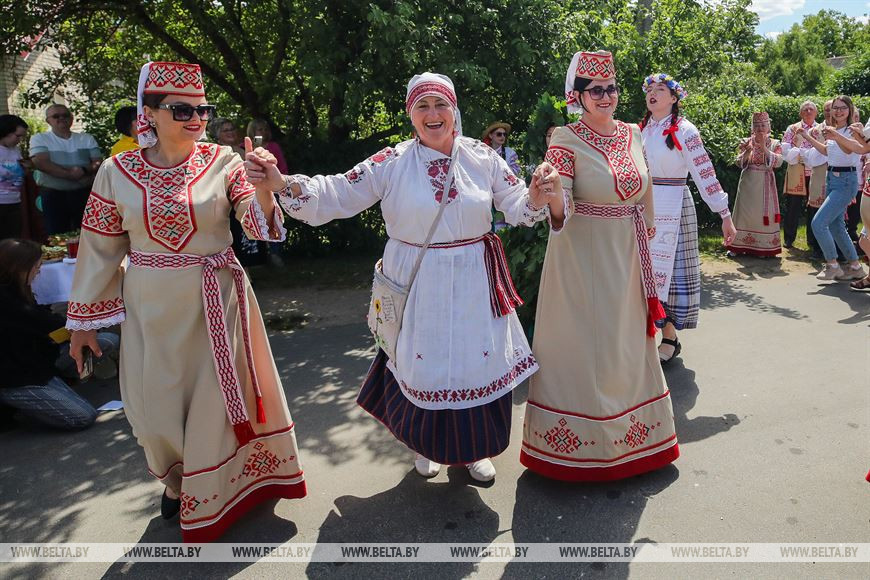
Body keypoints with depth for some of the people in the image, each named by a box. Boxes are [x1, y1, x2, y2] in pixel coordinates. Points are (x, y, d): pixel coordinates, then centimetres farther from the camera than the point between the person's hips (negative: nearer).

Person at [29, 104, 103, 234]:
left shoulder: (86, 139, 11)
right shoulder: (39, 139, 4)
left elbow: (98, 163, 2)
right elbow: (41, 163, -11)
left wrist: (84, 170, -19)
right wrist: (70, 174, -20)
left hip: (84, 194, 2)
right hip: (53, 195, -2)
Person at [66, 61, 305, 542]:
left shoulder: (223, 163, -6)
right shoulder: (116, 172, -4)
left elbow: (259, 227, -13)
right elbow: (99, 249, 3)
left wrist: (263, 191, -35)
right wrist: (83, 321, 7)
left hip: (216, 302, -1)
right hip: (151, 308, 1)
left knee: (220, 394, 10)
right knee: (156, 404, 11)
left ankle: (210, 492, 37)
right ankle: (178, 481, 41)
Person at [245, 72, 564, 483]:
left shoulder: (483, 158, 0)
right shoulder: (390, 163, -6)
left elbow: (518, 205, 2)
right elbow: (335, 195, -10)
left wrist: (542, 194, -21)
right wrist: (280, 183, -25)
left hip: (473, 287, 2)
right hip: (417, 289, -1)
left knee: (478, 364, 9)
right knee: (422, 365, 9)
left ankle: (475, 447, 36)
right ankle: (425, 443, 41)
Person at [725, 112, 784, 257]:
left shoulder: (775, 144, 3)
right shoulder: (747, 142, 5)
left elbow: (778, 162, -13)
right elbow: (739, 162, -3)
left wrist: (764, 149, -25)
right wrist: (747, 152, -21)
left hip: (765, 184, -1)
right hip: (748, 183, 1)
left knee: (764, 214, 0)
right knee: (744, 212, 3)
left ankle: (763, 248, 9)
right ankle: (738, 246, 10)